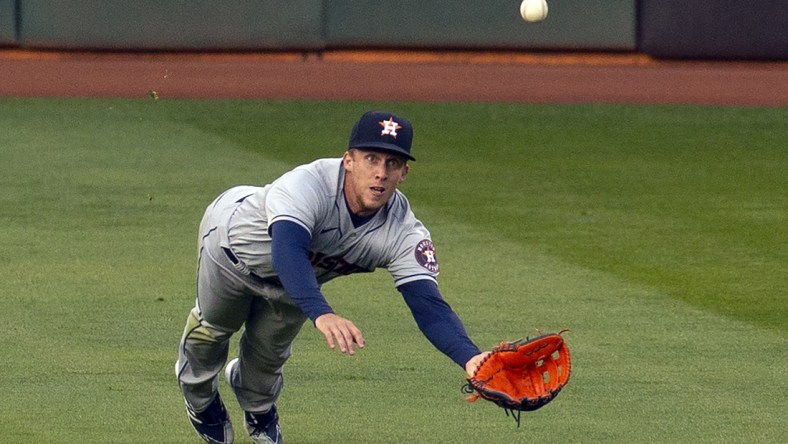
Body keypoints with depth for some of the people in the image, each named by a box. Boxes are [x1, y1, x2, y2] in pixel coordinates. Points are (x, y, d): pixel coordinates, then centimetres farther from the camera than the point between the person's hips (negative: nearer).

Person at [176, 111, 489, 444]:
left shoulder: (403, 232, -34)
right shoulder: (308, 184, -48)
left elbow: (428, 305, -41)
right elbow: (288, 252, -64)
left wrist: (469, 357, -60)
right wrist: (321, 314, -82)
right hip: (233, 240, -3)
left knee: (269, 353, 15)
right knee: (212, 328, 19)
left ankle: (259, 410, 52)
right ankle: (200, 399, 53)